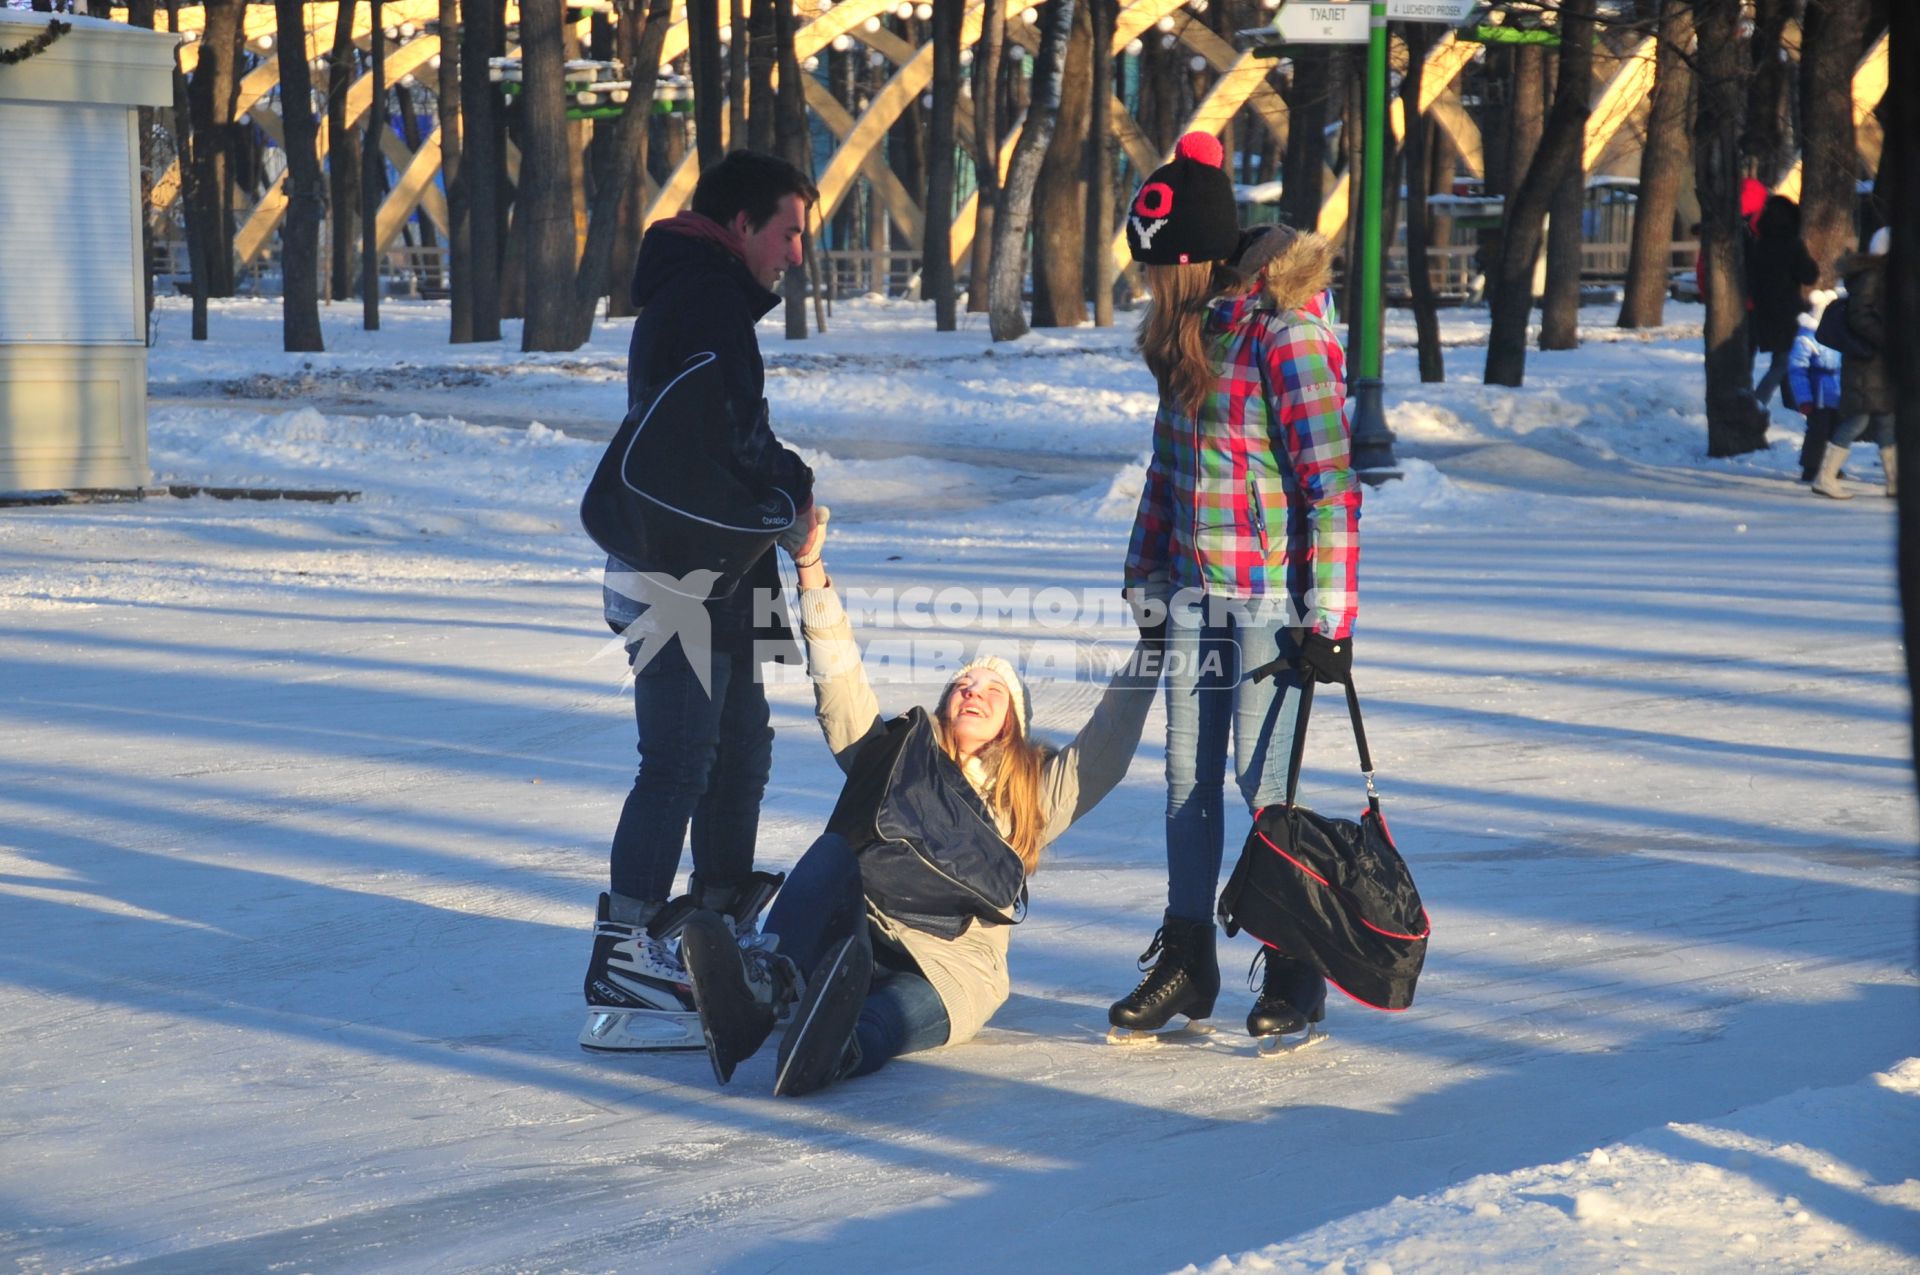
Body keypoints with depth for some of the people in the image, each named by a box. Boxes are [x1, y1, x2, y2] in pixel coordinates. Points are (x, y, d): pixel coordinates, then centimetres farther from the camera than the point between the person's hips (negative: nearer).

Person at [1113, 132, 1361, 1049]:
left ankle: (1294, 974, 12)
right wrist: (1148, 577, 19)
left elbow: (1330, 483, -17)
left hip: (1271, 597, -7)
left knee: (1264, 783, -3)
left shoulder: (1285, 335, -16)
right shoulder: (1190, 330, 9)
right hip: (1196, 593, 7)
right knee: (1189, 780, 9)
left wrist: (1328, 614, -18)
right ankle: (1185, 964, 19)